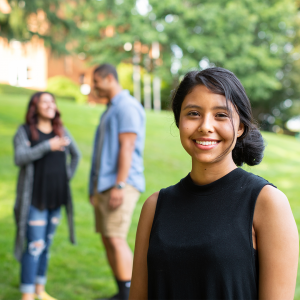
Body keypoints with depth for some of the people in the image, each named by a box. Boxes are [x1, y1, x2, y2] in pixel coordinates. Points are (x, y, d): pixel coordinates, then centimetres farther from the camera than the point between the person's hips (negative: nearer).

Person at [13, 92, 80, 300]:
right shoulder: (25, 131, -3)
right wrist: (48, 146, -23)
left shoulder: (62, 131, 9)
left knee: (46, 245, 11)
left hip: (56, 198, 5)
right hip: (34, 199, -5)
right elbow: (20, 158, -19)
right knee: (35, 246, -9)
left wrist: (68, 175, 11)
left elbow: (76, 154, 22)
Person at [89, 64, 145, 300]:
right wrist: (96, 187, 20)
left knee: (116, 239, -14)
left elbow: (127, 147, -17)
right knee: (107, 239, 9)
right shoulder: (111, 109, 21)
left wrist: (119, 186, -23)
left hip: (122, 183, -10)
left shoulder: (127, 106, -9)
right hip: (104, 183, 10)